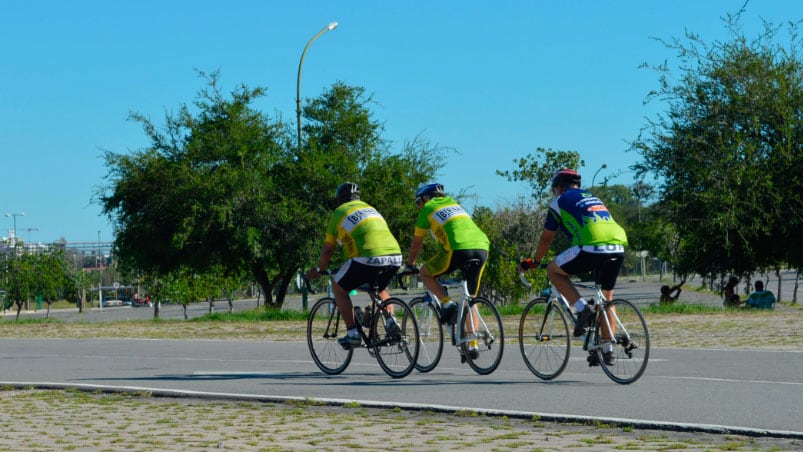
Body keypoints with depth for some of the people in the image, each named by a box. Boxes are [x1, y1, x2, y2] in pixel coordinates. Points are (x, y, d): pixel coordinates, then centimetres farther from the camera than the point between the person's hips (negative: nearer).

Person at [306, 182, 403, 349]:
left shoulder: (338, 213, 14)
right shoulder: (370, 208, 30)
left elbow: (327, 249, 17)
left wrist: (319, 270, 34)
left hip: (368, 258, -6)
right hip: (395, 256, 6)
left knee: (338, 288, 16)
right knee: (380, 289, 34)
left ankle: (353, 334, 8)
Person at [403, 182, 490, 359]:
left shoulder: (428, 209, 15)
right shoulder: (455, 205, 33)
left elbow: (417, 242, 20)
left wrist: (409, 265, 34)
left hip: (459, 248, -6)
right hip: (482, 247, 6)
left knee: (425, 273, 16)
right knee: (470, 298, 16)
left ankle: (447, 304, -2)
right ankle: (473, 344, 11)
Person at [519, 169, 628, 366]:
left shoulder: (560, 201, 15)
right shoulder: (592, 197, 33)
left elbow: (546, 238, 18)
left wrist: (534, 262, 34)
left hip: (591, 249, -6)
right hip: (618, 249, 7)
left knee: (553, 270, 15)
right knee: (606, 297, 20)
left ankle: (582, 308, -1)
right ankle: (608, 349, 19)